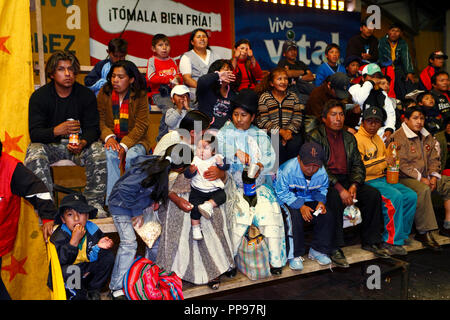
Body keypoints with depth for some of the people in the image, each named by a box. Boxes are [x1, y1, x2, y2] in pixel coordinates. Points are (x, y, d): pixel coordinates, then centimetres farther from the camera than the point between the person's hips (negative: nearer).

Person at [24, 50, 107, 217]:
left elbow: (93, 128, -6)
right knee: (34, 155, -33)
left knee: (100, 152, -29)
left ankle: (94, 202, -16)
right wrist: (56, 131, -36)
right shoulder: (39, 96, -6)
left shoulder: (86, 94, -3)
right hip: (48, 143, 0)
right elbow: (34, 133, -12)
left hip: (78, 141, 1)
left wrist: (83, 143, -30)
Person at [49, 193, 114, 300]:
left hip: (87, 270, 4)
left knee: (109, 257, -16)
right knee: (66, 271, -37)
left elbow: (92, 257, -4)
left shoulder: (92, 229, -10)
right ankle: (79, 295, -6)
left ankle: (93, 290, 3)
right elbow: (62, 261, -30)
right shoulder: (59, 236, -20)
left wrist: (99, 247, -27)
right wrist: (74, 240, -38)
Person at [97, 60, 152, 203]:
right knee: (109, 154, -31)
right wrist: (108, 136, -19)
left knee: (132, 156, -33)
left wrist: (124, 145, -20)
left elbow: (141, 125, -9)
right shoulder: (104, 93, 5)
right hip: (112, 138, 2)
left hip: (135, 139, -2)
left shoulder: (140, 95, -3)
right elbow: (100, 120, 3)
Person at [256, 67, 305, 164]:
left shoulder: (293, 96, 15)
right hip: (272, 133, -2)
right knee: (279, 146, -32)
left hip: (291, 132, 2)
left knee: (294, 145, -29)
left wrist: (289, 131, -12)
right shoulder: (265, 97, 5)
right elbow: (263, 121, -4)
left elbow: (297, 118, 7)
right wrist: (280, 131, -14)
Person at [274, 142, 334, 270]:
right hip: (288, 202, -4)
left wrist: (321, 201, -15)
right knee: (295, 216, -34)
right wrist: (300, 206, -28)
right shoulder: (287, 170, -24)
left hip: (309, 200, 4)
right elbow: (282, 193, -19)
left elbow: (323, 189, 8)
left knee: (328, 215, -18)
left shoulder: (322, 172, -10)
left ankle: (317, 250, 1)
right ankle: (295, 255, -16)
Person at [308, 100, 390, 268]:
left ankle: (370, 241, 3)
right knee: (335, 198, -34)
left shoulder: (349, 137, 15)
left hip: (346, 179, 6)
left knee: (374, 194, -12)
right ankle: (334, 249, -23)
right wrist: (339, 188, -22)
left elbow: (358, 165, 12)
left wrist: (354, 185, -8)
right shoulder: (315, 137, -4)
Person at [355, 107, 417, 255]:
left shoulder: (377, 138, 17)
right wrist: (383, 160, -19)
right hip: (367, 181, -9)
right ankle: (391, 241, -17)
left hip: (383, 178, 9)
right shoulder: (358, 139, -10)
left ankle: (401, 234, 8)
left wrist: (390, 151, 4)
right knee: (395, 197, -28)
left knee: (411, 196, -5)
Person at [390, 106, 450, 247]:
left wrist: (434, 176, -1)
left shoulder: (427, 137, 17)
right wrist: (420, 178, -17)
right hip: (405, 178, -8)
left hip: (425, 177, 8)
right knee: (423, 189, -35)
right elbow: (402, 164, -15)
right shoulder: (398, 137, -9)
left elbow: (434, 158, 16)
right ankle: (423, 232, -28)